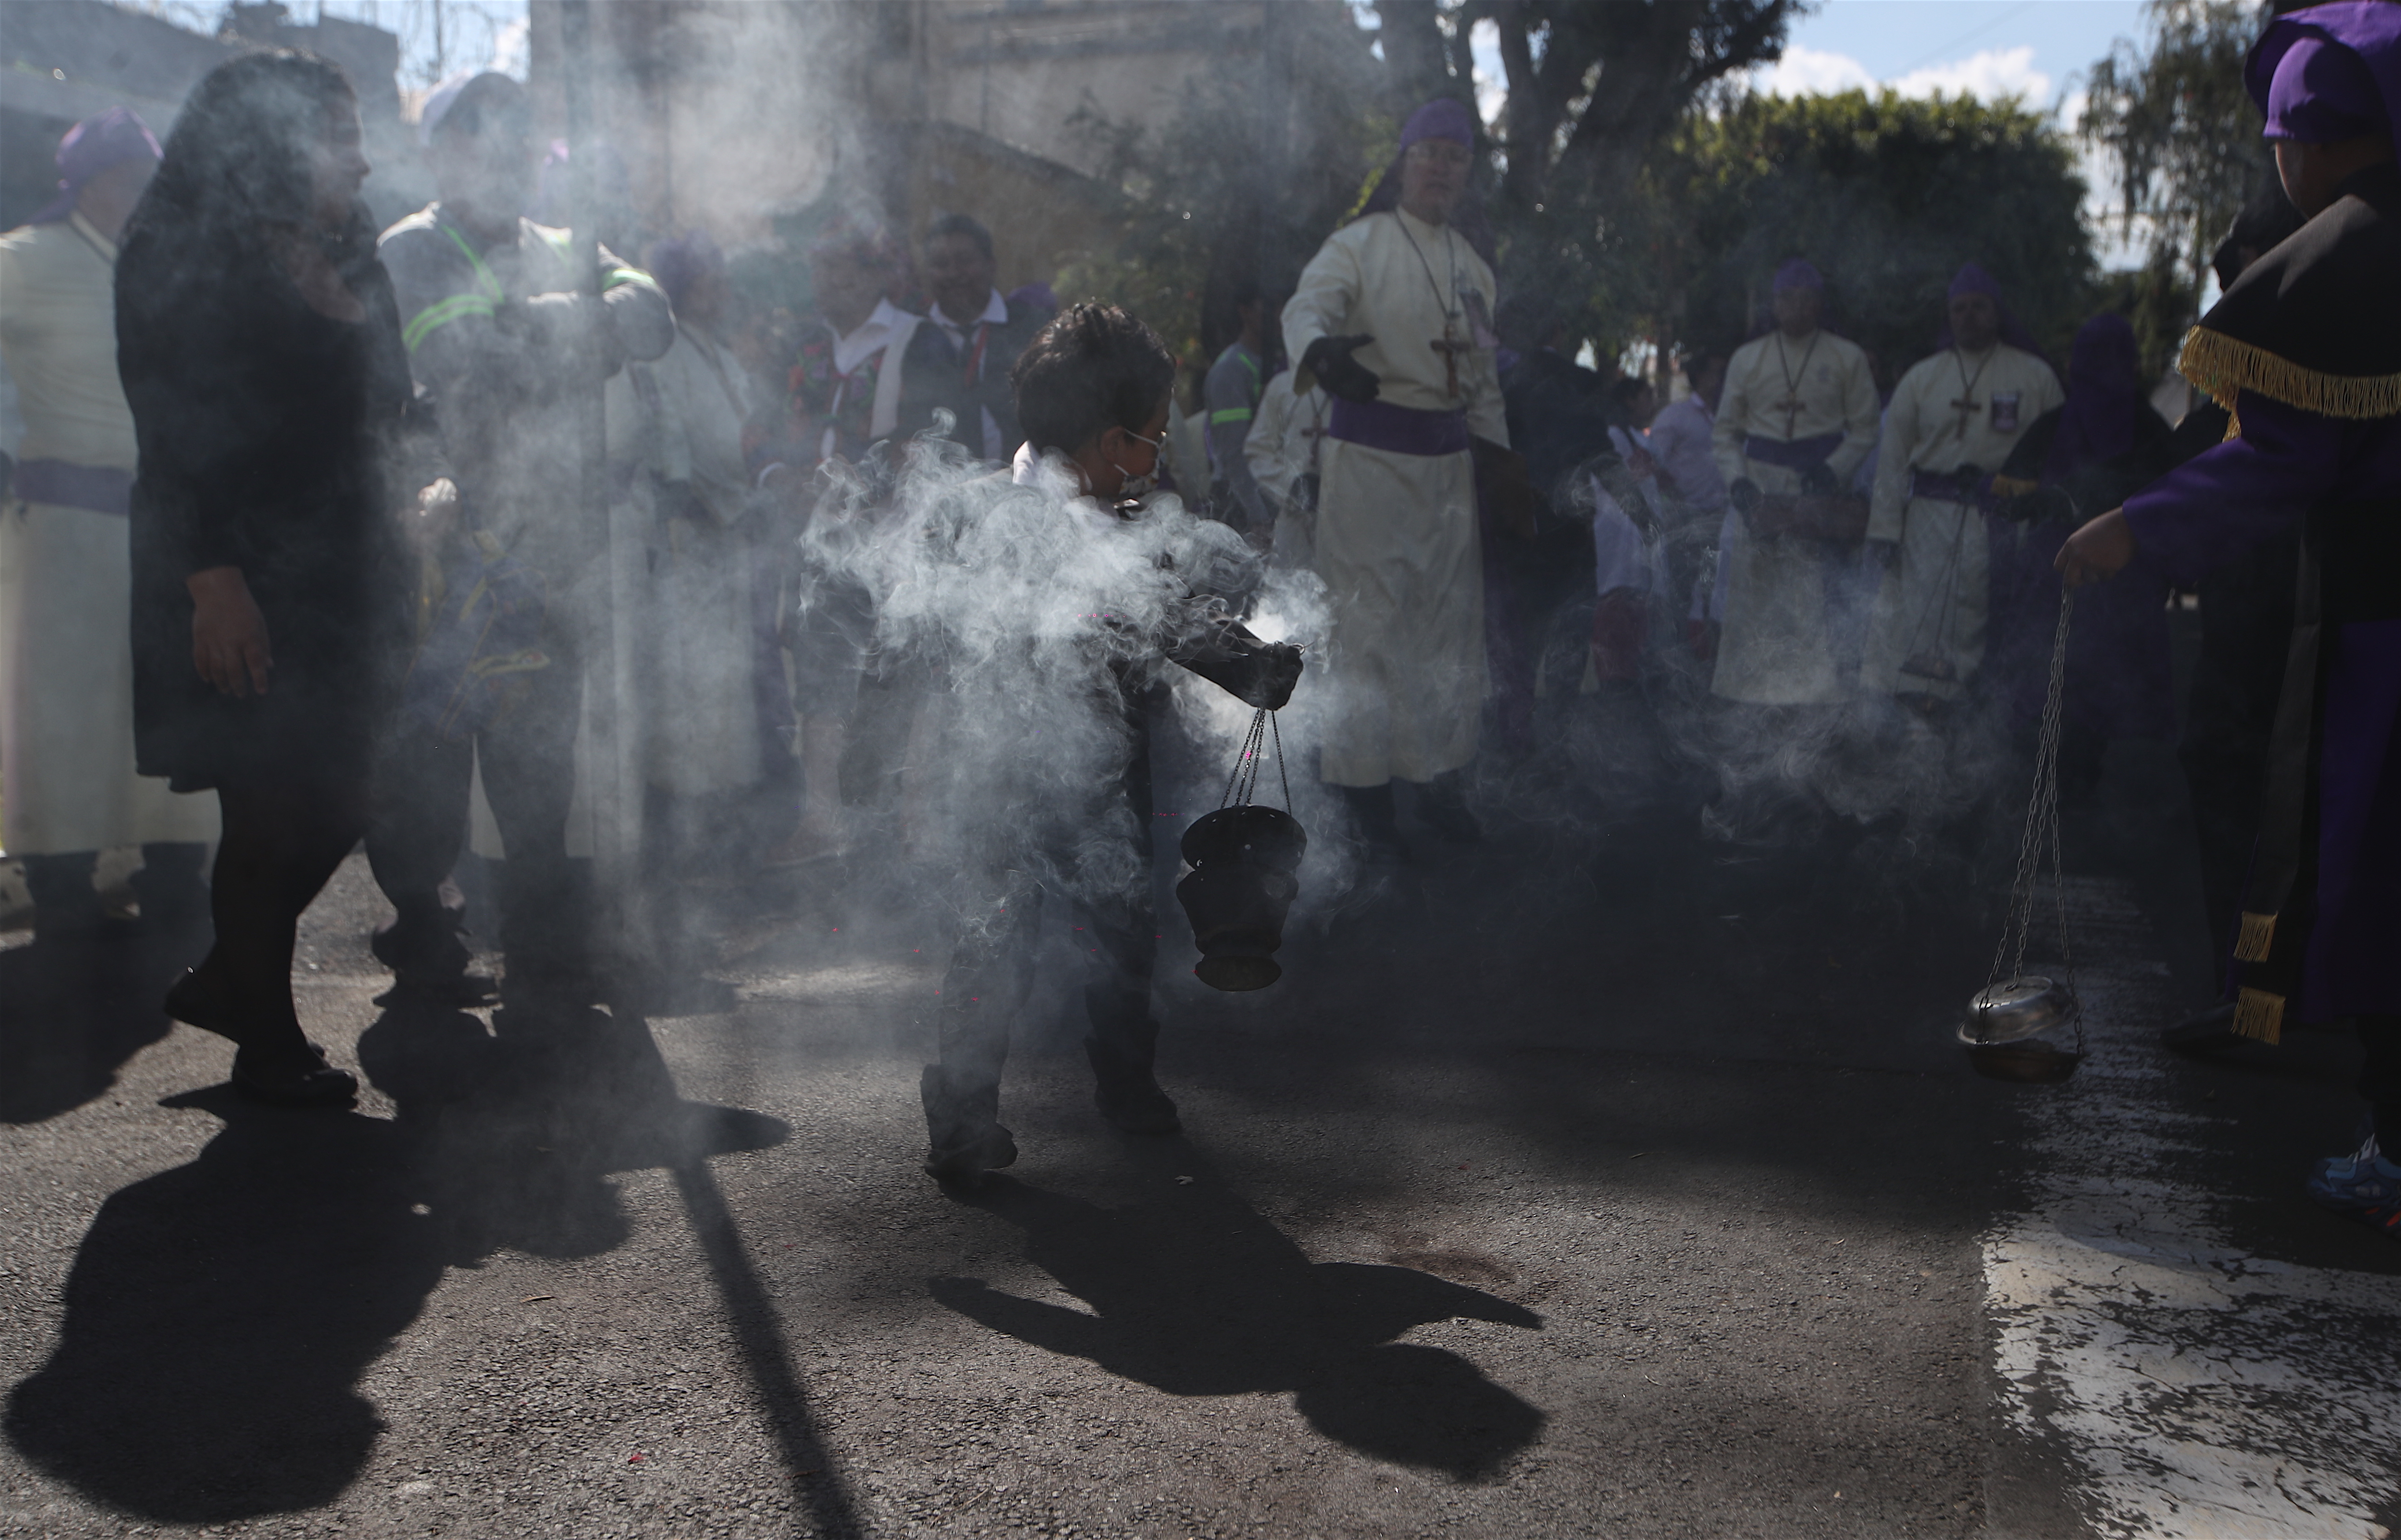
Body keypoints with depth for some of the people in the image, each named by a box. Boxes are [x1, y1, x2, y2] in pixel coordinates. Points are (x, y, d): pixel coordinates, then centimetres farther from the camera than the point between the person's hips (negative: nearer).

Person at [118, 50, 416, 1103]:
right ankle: (268, 1042, 13)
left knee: (335, 804, 7)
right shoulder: (182, 260, -6)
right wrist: (212, 580, -20)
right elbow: (173, 433, -13)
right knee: (274, 811, -2)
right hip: (241, 589, -7)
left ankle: (226, 979, 27)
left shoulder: (342, 261, 17)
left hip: (340, 575, 7)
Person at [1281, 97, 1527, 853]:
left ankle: (1440, 776, 21)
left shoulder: (1471, 264, 15)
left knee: (1451, 616, 10)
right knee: (1372, 616, -6)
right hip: (1372, 450, -6)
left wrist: (1503, 462, 16)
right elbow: (1308, 305, -25)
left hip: (1449, 455, 6)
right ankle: (1365, 789, 3)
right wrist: (1319, 348, -48)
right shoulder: (1359, 244, -4)